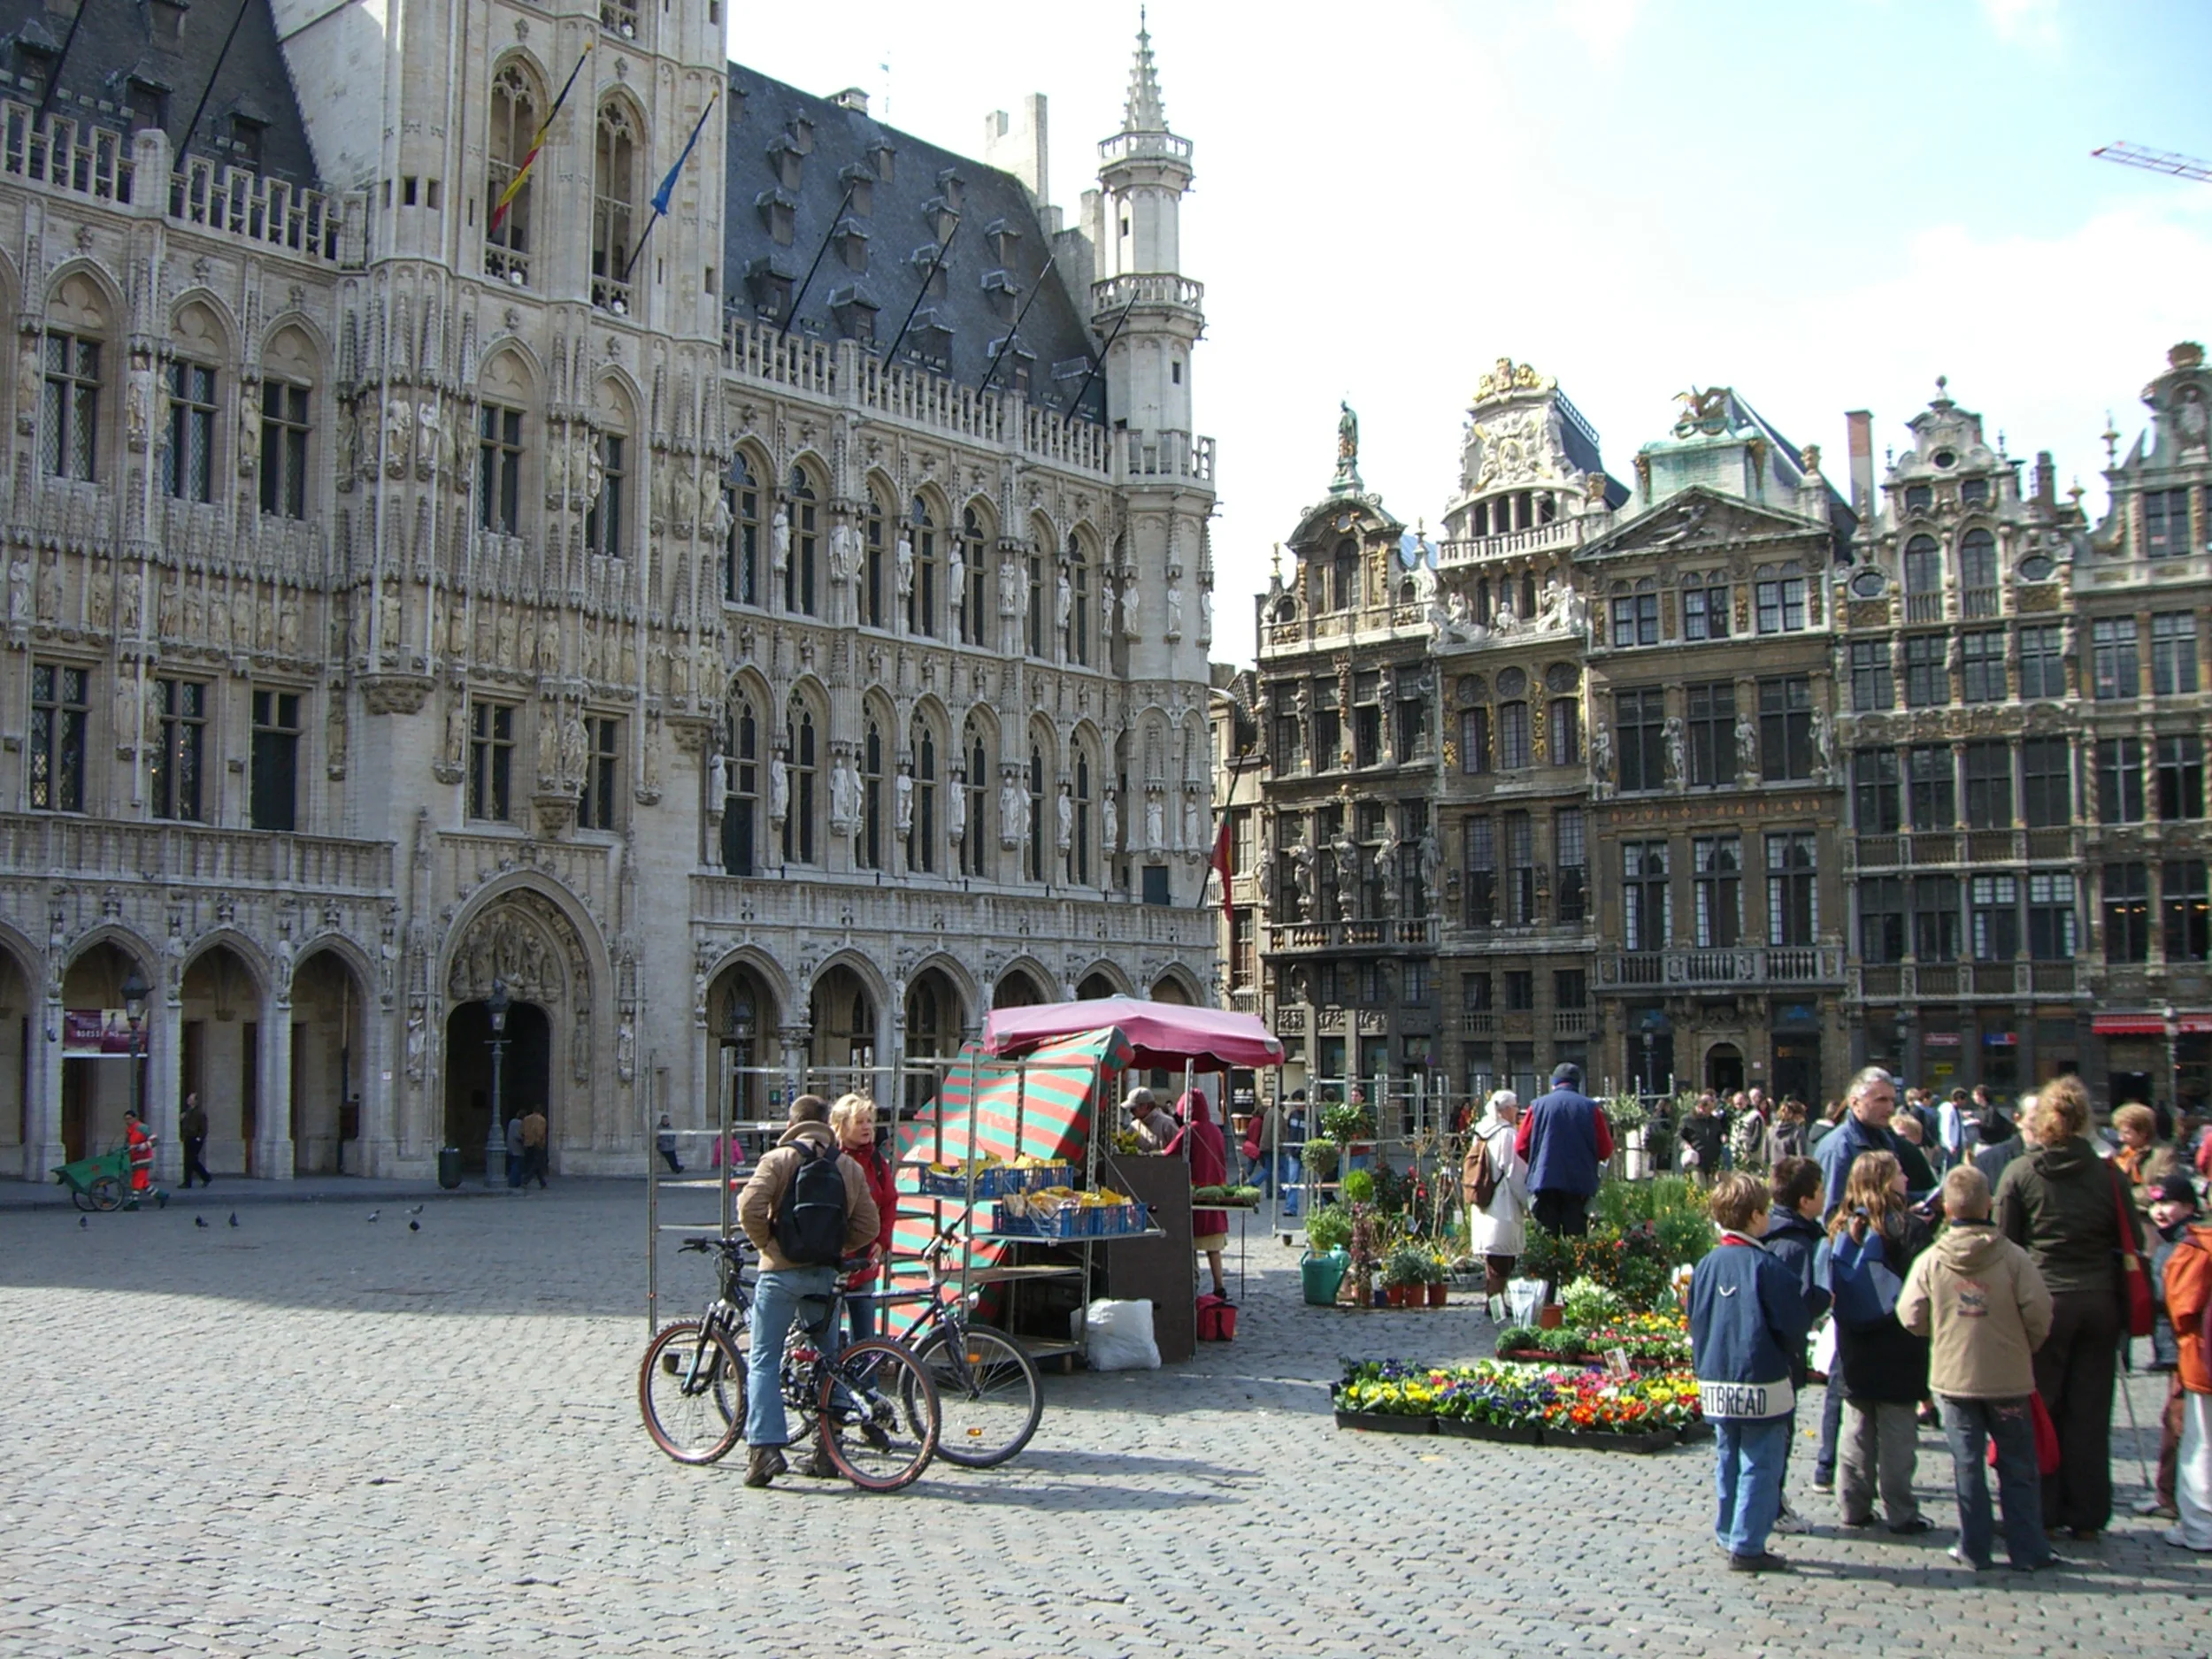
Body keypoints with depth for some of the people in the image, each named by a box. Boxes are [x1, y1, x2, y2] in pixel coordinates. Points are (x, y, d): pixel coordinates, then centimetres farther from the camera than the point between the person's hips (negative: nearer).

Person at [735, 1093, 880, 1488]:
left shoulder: (778, 1159, -4)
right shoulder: (850, 1168, 6)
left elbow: (750, 1207, -17)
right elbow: (868, 1226, 2)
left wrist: (765, 1243, -2)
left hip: (781, 1271, -3)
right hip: (826, 1274, 3)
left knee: (764, 1360, 3)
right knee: (828, 1360, 15)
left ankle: (765, 1448, -9)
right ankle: (827, 1449, 15)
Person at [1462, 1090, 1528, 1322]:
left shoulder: (1481, 1134, 10)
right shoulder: (1507, 1134, -13)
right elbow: (1516, 1173, -12)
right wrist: (1527, 1201, -3)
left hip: (1483, 1205, 8)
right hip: (1503, 1206, -8)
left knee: (1493, 1257, 14)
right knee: (1502, 1258, -4)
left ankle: (1492, 1301, 17)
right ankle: (1494, 1301, -5)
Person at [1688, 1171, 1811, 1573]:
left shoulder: (1705, 1266, 3)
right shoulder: (1766, 1267, -16)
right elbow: (1792, 1328, -11)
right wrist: (1788, 1355, 9)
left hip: (1715, 1386, 6)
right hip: (1762, 1387, -6)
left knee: (1727, 1462, 17)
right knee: (1760, 1466, 1)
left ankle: (1728, 1535, 24)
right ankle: (1747, 1546, 2)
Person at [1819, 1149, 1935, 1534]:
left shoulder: (1841, 1227, 2)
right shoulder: (1907, 1227, -13)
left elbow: (1831, 1289, 8)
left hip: (1854, 1353, 5)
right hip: (1897, 1353, -5)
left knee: (1856, 1431, 13)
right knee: (1896, 1434, 2)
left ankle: (1854, 1506, 17)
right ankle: (1901, 1513, 7)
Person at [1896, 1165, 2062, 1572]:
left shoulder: (1930, 1261, -8)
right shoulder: (2013, 1257, -12)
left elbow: (1911, 1317, -5)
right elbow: (2039, 1311, -13)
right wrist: (2025, 1347, 7)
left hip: (1954, 1378, 1)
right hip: (2008, 1379, -1)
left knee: (1967, 1465, 9)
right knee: (2018, 1466, 10)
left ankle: (1974, 1550, 12)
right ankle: (2027, 1550, 14)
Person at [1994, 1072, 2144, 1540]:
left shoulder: (2019, 1172, -5)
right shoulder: (2106, 1173, -1)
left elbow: (2005, 1243, -2)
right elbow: (2132, 1240, 3)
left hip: (2044, 1302, -2)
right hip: (2099, 1301, 2)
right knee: (2090, 1411, 8)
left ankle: (2041, 1513, 13)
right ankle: (2086, 1515, 14)